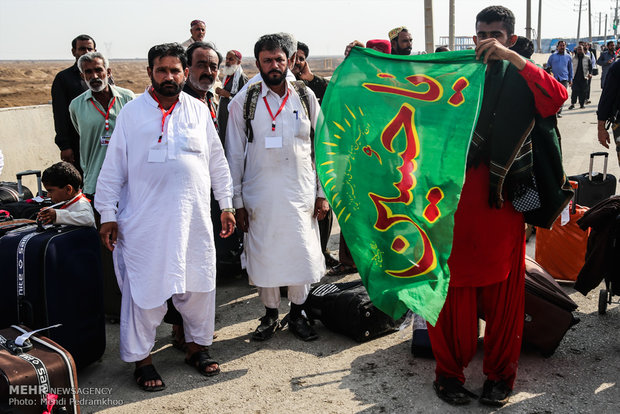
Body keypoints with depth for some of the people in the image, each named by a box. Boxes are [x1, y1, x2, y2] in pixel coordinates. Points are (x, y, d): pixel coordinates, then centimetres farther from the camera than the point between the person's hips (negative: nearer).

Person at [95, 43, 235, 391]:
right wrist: (108, 215, -2)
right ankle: (141, 358, 18)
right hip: (144, 221, -2)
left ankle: (197, 346, 30)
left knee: (198, 283, 10)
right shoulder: (132, 112, 1)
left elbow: (217, 162, 13)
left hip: (193, 217, 3)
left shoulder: (199, 110, 7)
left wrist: (226, 205, 12)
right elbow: (113, 167, 1)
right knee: (145, 287, 2)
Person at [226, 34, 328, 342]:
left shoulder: (306, 97, 5)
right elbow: (235, 155, 2)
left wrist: (322, 193, 4)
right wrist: (237, 202, -1)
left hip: (301, 193, 1)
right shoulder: (243, 102, 0)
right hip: (260, 196, -1)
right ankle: (270, 314, 26)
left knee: (302, 253, 5)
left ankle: (297, 314, 25)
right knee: (264, 255, 6)